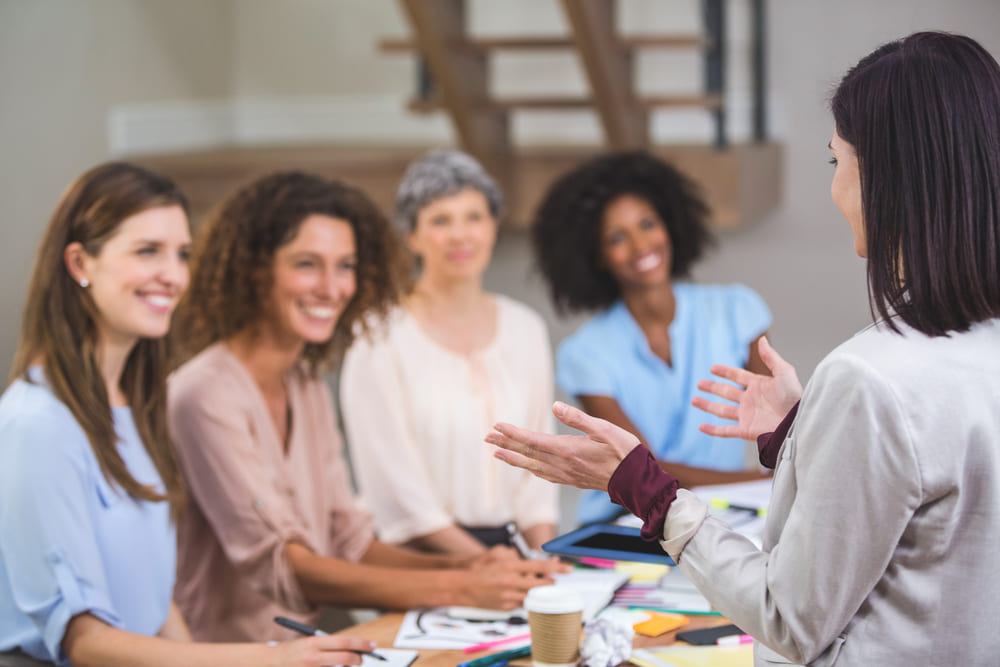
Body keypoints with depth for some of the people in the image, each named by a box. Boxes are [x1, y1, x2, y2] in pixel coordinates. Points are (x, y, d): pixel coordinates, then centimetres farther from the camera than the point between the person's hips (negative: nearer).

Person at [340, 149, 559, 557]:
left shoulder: (526, 329, 14)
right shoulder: (380, 339, -3)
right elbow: (398, 492, -7)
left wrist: (543, 559, 0)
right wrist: (484, 565, -14)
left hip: (508, 541, 4)